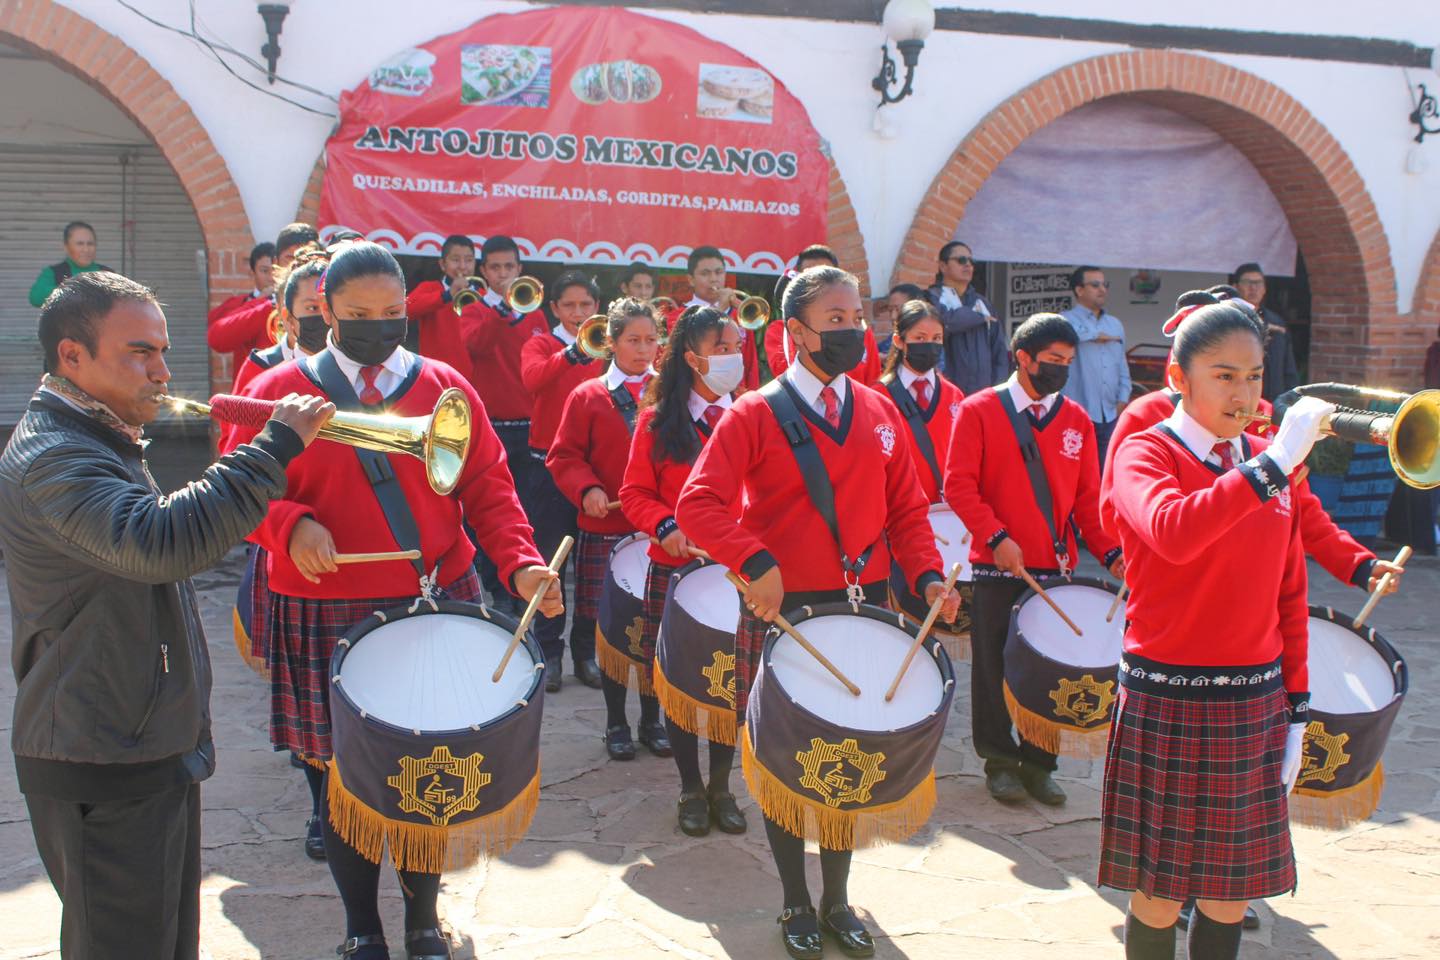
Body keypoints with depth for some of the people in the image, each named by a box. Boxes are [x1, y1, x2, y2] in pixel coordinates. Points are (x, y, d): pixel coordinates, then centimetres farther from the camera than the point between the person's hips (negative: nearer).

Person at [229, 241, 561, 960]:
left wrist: (521, 564, -12)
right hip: (325, 617, -1)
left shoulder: (446, 387, 5)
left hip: (437, 605, 1)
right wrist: (291, 525, -18)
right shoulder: (277, 392, 2)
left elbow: (489, 489, 3)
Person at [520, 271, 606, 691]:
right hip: (550, 463, -2)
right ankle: (549, 652, 10)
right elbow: (532, 378, -21)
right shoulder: (541, 345, 3)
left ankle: (586, 652, 17)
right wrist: (573, 352, -36)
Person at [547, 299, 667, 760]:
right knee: (611, 629, 5)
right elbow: (565, 456, 2)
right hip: (606, 531, -1)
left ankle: (652, 719, 21)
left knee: (658, 629, 5)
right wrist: (587, 489, -16)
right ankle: (615, 722, 20)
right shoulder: (588, 396, 3)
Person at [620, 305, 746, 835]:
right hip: (676, 570, -1)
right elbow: (635, 493, 0)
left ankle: (721, 786, 26)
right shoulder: (659, 419, 0)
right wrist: (666, 527, -18)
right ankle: (691, 789, 25)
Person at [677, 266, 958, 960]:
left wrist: (926, 574, -7)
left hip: (863, 609, 4)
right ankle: (796, 903, 28)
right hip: (784, 611, -4)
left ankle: (838, 898, 32)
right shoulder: (755, 414, -7)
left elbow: (906, 508, 9)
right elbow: (698, 504, -16)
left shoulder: (878, 412, 6)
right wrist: (755, 562, -29)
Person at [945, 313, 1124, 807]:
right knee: (995, 668, 7)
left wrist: (1108, 551, -4)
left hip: (1056, 569, 3)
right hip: (997, 567, -3)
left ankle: (1038, 763, 23)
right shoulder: (979, 410, -2)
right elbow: (958, 484, -8)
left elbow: (1088, 496, 8)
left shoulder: (1076, 419, 7)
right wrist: (996, 537, -18)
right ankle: (1000, 761, 22)